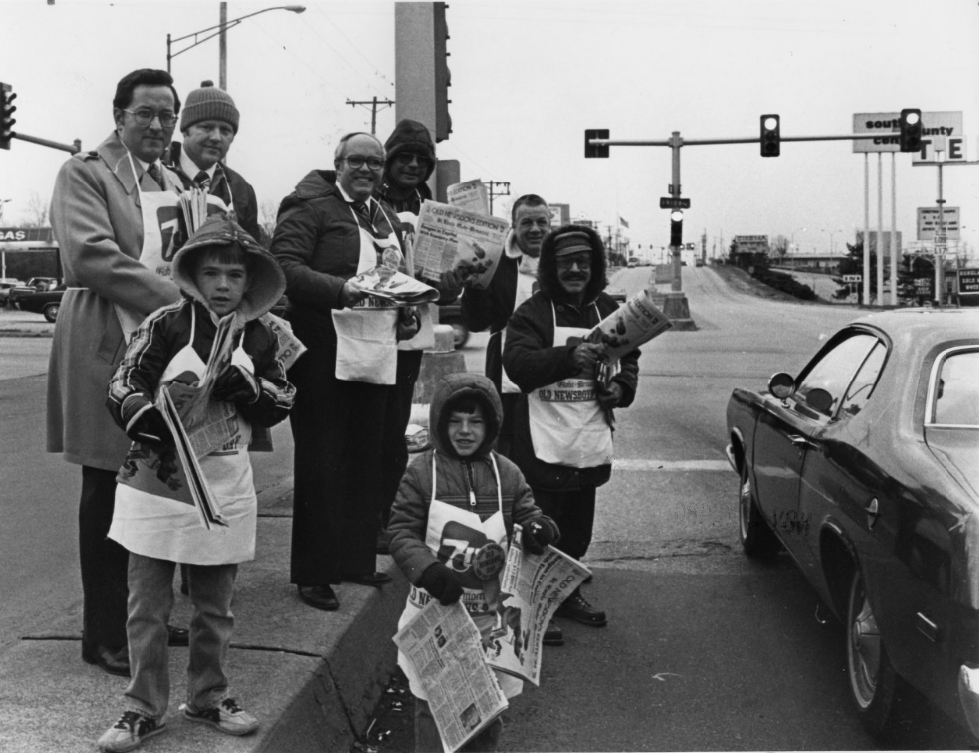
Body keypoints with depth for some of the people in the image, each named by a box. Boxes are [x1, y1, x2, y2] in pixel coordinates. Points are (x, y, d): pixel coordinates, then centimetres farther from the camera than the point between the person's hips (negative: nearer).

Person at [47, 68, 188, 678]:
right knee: (108, 497, 2)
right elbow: (91, 257, -18)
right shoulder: (84, 174, -4)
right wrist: (178, 298, -20)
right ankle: (105, 635, 14)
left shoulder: (171, 183, 20)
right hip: (108, 351, -7)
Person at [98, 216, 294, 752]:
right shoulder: (165, 325, -8)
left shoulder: (258, 338, 2)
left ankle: (208, 697, 32)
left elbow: (283, 403, 4)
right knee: (147, 605, 5)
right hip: (158, 482, -3)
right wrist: (154, 426, -30)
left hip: (225, 490, 3)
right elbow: (123, 388, -12)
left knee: (215, 606, 15)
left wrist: (244, 388, -15)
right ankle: (145, 708, 19)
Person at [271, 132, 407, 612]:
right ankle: (313, 572, 6)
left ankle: (357, 559, 24)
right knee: (322, 462, -2)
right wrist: (342, 290, -28)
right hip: (324, 352, -8)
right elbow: (285, 267, -16)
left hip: (376, 352, 8)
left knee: (367, 460, 13)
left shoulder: (387, 218, 19)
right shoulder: (310, 208, -5)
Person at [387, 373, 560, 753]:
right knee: (432, 703, 9)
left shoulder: (506, 473, -1)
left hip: (490, 615, 2)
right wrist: (429, 570, -26)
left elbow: (527, 515, 4)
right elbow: (401, 533, -9)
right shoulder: (421, 471, -8)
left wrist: (538, 528, -21)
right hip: (436, 610, -2)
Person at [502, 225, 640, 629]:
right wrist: (569, 358, -36)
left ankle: (567, 594, 33)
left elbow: (629, 358, 19)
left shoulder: (608, 309, 10)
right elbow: (516, 363, -22)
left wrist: (621, 387, -3)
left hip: (591, 442, 6)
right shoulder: (532, 311, -8)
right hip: (545, 443, -6)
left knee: (578, 526, 17)